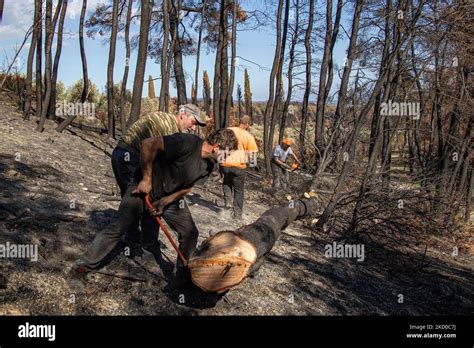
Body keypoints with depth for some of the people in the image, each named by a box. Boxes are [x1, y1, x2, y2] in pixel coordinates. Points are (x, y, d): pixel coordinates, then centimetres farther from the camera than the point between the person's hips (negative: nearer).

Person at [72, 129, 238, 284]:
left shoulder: (208, 165, -6)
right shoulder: (187, 143, -30)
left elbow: (188, 186, 0)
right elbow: (148, 144, -32)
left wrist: (165, 201, -14)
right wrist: (147, 178, -25)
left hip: (170, 196, 7)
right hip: (144, 187, -6)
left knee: (190, 233, 1)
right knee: (118, 228, -4)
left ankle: (184, 273, 19)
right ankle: (85, 265, 13)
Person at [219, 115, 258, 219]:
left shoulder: (228, 131, 3)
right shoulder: (249, 136, -4)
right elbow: (252, 153, -2)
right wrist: (253, 162, 16)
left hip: (225, 163, 2)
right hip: (239, 165, -2)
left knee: (227, 181, 31)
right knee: (238, 190, 14)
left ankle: (228, 200, 12)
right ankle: (237, 214, 17)